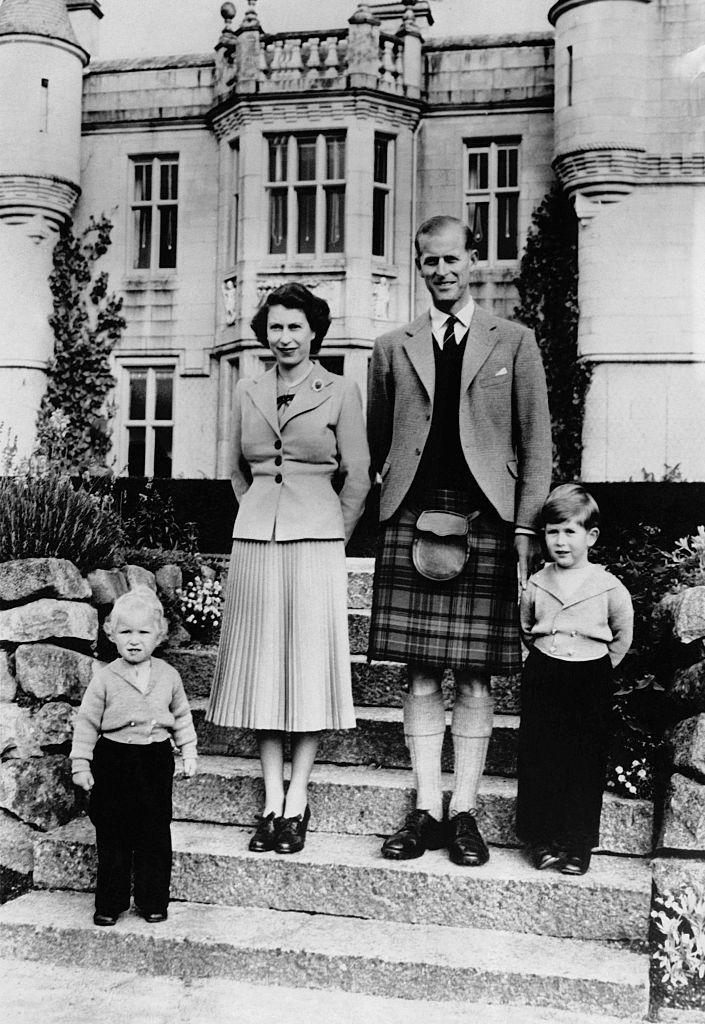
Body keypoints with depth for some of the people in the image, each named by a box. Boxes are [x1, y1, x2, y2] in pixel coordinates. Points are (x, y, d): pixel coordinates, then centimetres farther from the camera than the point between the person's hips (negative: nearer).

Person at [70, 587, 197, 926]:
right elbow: (87, 722, -2)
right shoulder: (104, 679, -5)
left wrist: (188, 751, 10)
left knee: (155, 834, 5)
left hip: (156, 761, 2)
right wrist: (81, 762, -4)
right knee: (112, 836, 5)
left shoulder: (168, 676, 2)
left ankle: (152, 901, 18)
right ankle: (110, 903, 18)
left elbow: (181, 716, 14)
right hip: (114, 760, -1)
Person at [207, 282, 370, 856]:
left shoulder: (340, 393, 1)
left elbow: (358, 477, 3)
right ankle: (271, 801, 12)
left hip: (316, 540, -3)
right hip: (255, 539, 4)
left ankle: (297, 802, 8)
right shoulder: (247, 395, 12)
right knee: (260, 665, 3)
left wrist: (331, 534, 7)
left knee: (309, 663, -1)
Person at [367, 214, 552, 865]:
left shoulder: (514, 343, 9)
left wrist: (525, 524, -2)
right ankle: (426, 811, 12)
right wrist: (398, 488, 9)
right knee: (421, 675, 3)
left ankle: (464, 812, 12)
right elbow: (376, 443, 20)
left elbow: (536, 444, 5)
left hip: (486, 519, -1)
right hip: (413, 519, 2)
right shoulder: (393, 348, 14)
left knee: (475, 677, 2)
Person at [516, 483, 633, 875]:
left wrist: (599, 666, 7)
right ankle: (543, 839, 15)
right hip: (543, 678, 2)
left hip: (591, 684, -2)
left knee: (585, 765, 3)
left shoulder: (609, 588, -6)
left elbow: (623, 635, 7)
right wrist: (544, 657, 9)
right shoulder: (536, 585, 1)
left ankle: (578, 844, 14)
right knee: (538, 760, 3)